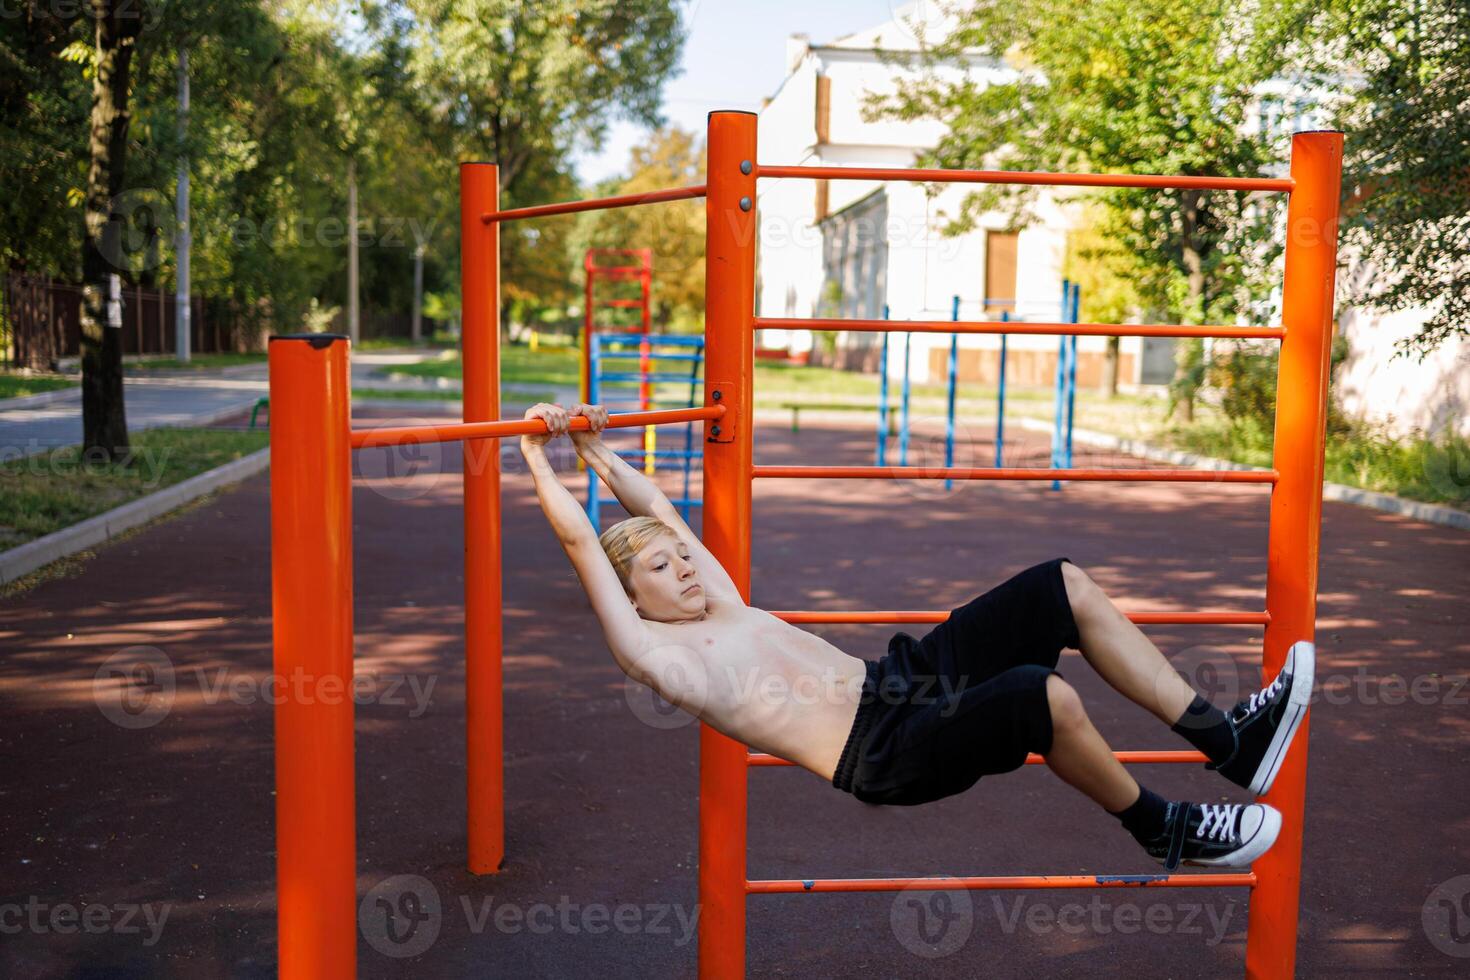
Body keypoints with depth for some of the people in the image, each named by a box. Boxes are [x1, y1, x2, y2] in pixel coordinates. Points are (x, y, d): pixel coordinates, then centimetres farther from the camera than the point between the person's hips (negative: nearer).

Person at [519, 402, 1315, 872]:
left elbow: (663, 513, 33)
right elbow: (578, 537, -2)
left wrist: (598, 451, 35)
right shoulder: (649, 651, 1)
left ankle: (1227, 738, -1)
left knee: (1065, 585, -4)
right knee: (1042, 694, -33)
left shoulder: (723, 609, 22)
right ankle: (1165, 831, -6)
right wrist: (538, 453, 4)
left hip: (901, 675, 10)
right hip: (882, 753, -9)